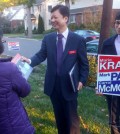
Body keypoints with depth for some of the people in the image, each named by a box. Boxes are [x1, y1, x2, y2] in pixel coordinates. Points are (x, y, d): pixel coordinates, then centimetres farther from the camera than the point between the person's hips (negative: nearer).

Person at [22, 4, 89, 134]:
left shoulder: (78, 40, -8)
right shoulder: (48, 38, 1)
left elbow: (84, 63, -4)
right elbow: (41, 55, -3)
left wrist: (82, 80, -15)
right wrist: (30, 60, -24)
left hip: (69, 86, -3)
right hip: (53, 85, 3)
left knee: (71, 118, 12)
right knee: (59, 117, 20)